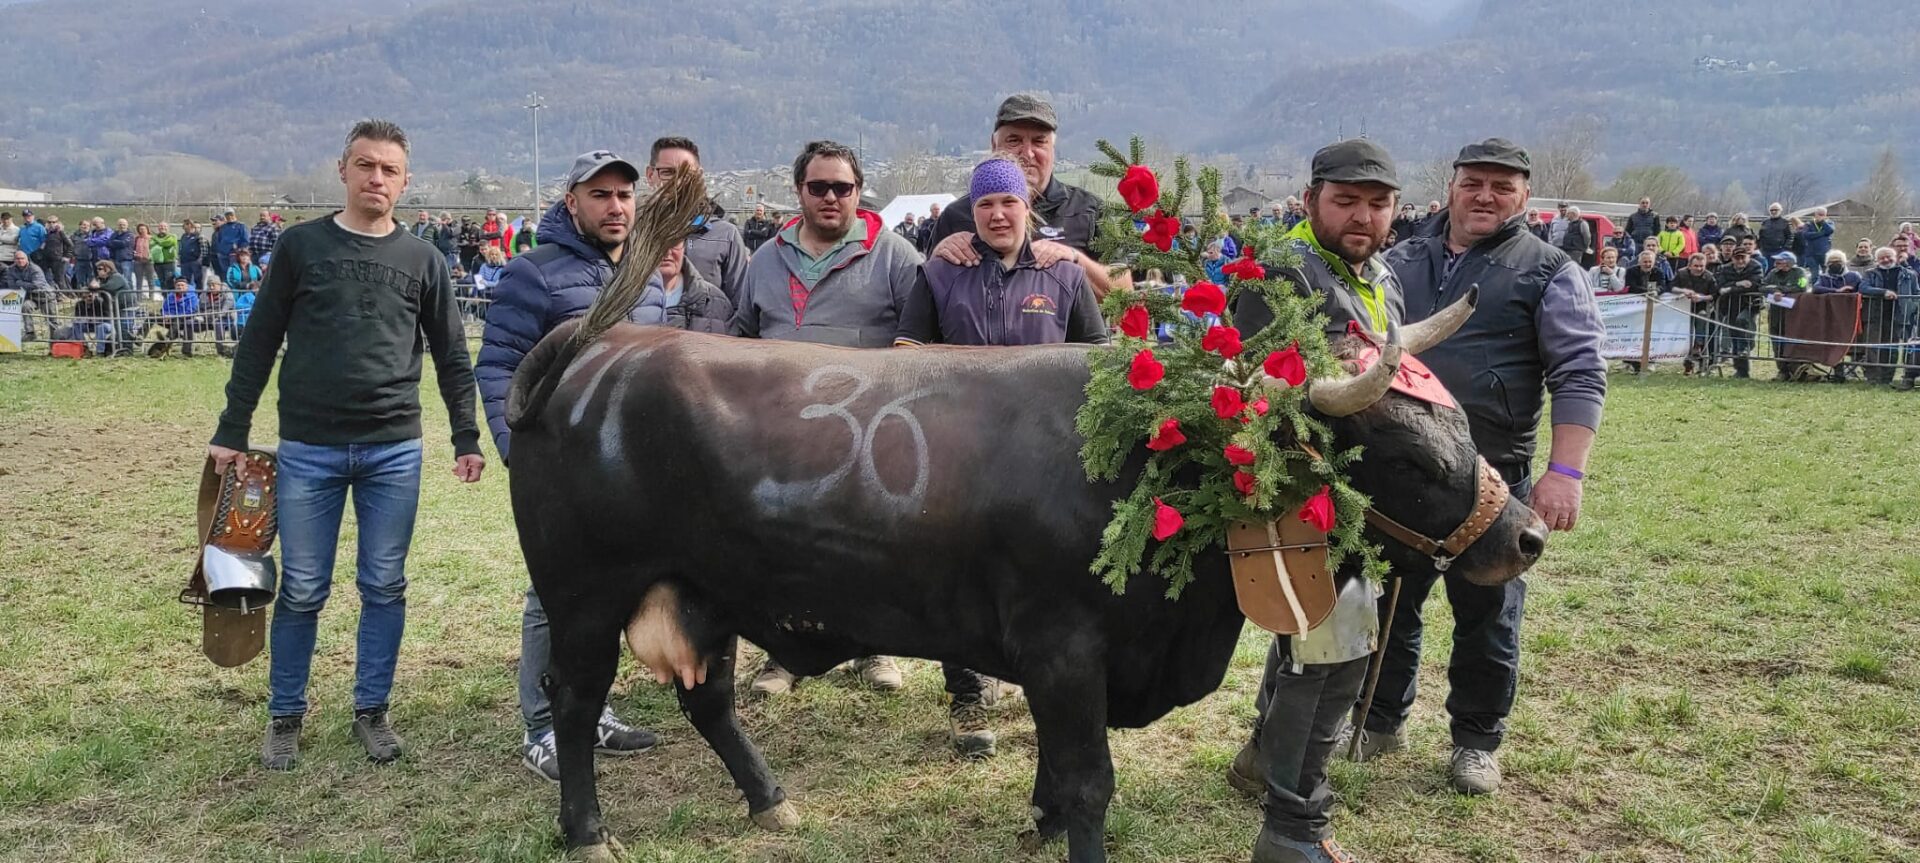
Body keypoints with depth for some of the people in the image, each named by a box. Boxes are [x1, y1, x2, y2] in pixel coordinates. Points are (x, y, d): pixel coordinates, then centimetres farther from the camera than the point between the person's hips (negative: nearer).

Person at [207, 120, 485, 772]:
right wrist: (231, 433, 2)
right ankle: (285, 716, 21)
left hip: (395, 451, 1)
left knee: (385, 587, 6)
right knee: (302, 590, 5)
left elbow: (451, 357, 10)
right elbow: (258, 344, 5)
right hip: (308, 450, -1)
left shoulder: (422, 260, 6)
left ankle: (372, 710, 21)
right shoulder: (301, 245, 3)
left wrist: (466, 438, 7)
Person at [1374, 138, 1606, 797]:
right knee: (1387, 602, 13)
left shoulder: (1548, 273, -2)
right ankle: (1381, 722, 31)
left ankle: (1476, 741, 25)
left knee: (1487, 617, 8)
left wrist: (1565, 471, -17)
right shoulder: (1402, 264, 11)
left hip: (1492, 479, -3)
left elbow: (1580, 375, -7)